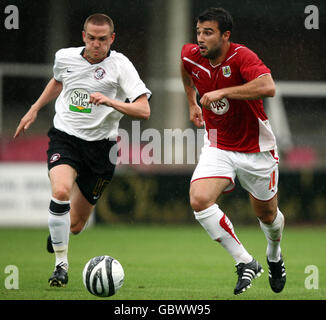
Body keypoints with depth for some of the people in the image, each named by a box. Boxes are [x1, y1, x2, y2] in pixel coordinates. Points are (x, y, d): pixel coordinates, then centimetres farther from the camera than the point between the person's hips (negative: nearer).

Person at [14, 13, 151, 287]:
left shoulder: (120, 65, -10)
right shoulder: (65, 57, 1)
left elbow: (143, 111, -18)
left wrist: (109, 101, -31)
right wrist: (35, 110, 26)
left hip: (100, 146, -1)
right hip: (64, 137, 1)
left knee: (75, 225, 3)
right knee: (61, 191, -31)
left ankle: (57, 233, 43)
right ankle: (61, 264, -18)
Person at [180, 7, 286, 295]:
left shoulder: (241, 57, -24)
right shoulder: (191, 56, -7)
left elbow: (268, 87, -42)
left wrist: (222, 92, -41)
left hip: (256, 149, -3)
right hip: (218, 147, 3)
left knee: (267, 214, 12)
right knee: (199, 200, -22)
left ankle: (275, 256, 48)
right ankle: (245, 263, -11)